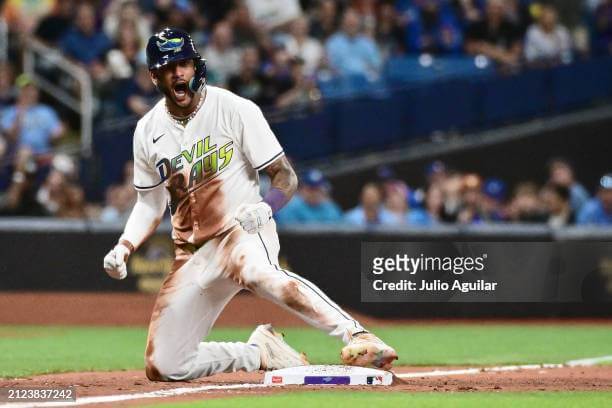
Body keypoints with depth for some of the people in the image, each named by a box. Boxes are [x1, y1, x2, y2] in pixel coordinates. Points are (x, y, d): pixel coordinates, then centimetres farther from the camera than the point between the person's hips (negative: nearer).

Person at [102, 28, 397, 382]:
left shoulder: (235, 109, -8)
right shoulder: (148, 131, 5)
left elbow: (286, 177, -8)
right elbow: (150, 205, 16)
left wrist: (265, 207, -30)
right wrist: (124, 248, -2)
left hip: (243, 231, -6)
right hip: (192, 255, 6)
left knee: (253, 269, -44)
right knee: (164, 366, -3)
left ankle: (357, 337, -52)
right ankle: (261, 352, 16)